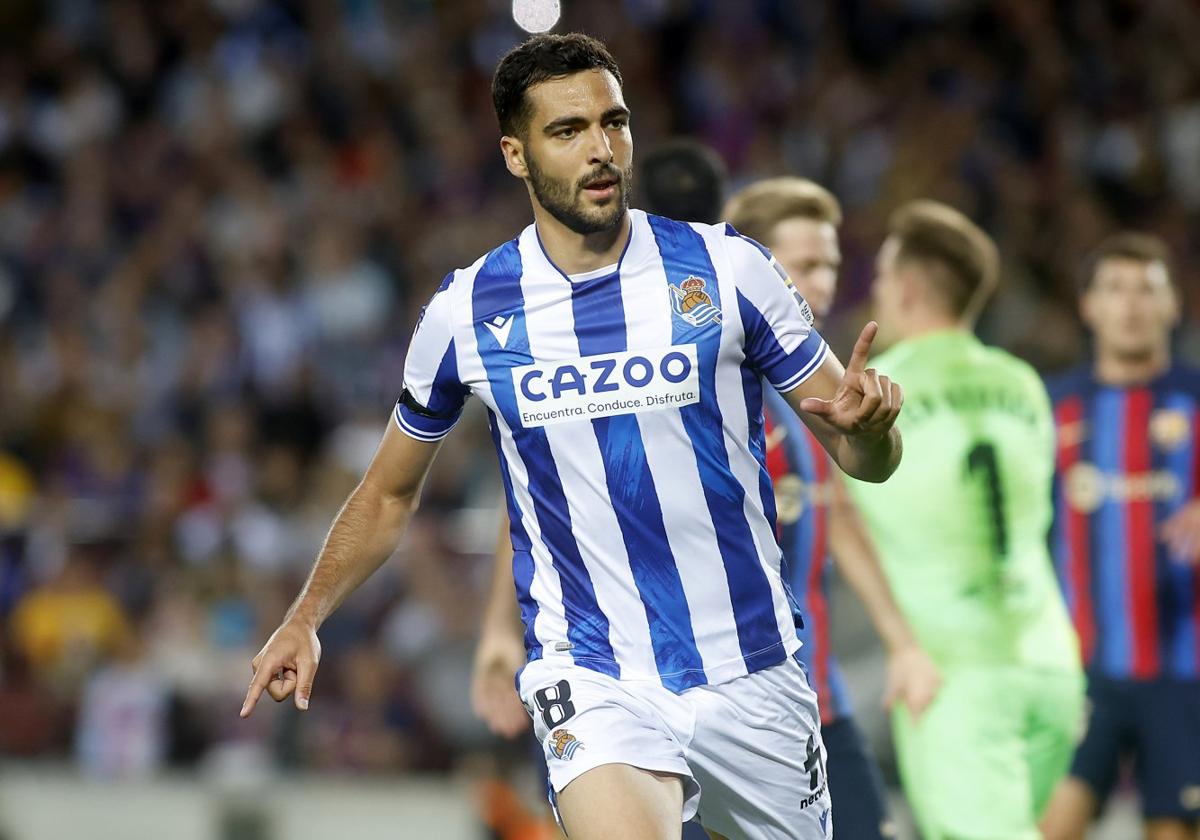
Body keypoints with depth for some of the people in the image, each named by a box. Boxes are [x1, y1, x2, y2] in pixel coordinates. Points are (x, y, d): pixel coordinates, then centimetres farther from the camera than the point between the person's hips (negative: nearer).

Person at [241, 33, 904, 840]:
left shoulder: (724, 267, -4)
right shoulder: (465, 311, 0)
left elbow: (866, 459, 0)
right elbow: (389, 494, 16)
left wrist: (866, 423, -22)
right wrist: (305, 619, 8)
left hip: (751, 673, 2)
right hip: (592, 675, -2)